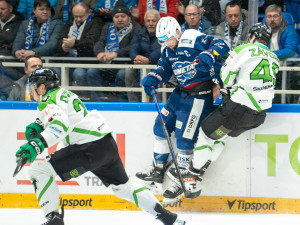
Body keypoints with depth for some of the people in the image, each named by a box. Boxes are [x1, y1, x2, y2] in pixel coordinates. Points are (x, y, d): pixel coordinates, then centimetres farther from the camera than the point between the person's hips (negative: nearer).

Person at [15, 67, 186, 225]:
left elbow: (60, 125, -30)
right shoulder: (62, 93, 20)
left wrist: (38, 143, -43)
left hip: (90, 148, -10)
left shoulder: (49, 102, -9)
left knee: (39, 171, -10)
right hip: (108, 145, 10)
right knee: (122, 186, 27)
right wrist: (37, 126, 18)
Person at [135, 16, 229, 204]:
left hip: (199, 95, -10)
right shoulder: (169, 51, 12)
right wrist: (152, 79, -4)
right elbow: (164, 69, 16)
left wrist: (207, 56, -38)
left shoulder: (194, 39, -15)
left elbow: (221, 46, -20)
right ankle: (158, 173, 25)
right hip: (181, 93, 10)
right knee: (161, 126, 13)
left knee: (184, 138, -8)